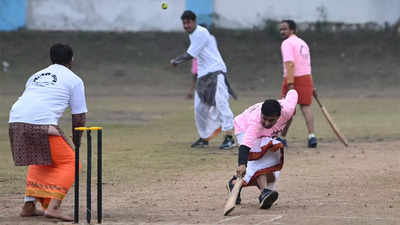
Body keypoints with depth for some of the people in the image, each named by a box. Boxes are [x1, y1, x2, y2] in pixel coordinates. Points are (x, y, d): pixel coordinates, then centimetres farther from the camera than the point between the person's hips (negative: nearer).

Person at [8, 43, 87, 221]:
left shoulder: (36, 76, 31)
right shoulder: (73, 79, 15)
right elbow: (79, 116, 12)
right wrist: (76, 141, 26)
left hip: (15, 120, 6)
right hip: (42, 123, -6)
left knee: (40, 161, 28)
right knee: (69, 163, 6)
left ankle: (28, 205, 18)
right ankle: (53, 206, -10)